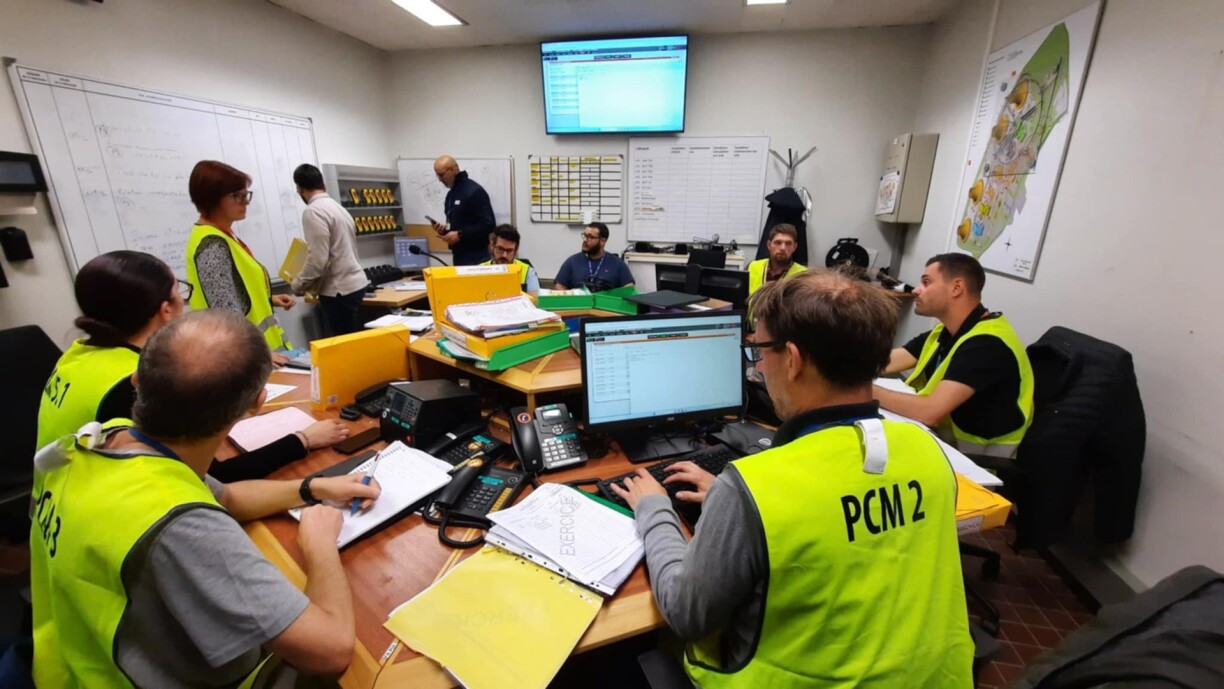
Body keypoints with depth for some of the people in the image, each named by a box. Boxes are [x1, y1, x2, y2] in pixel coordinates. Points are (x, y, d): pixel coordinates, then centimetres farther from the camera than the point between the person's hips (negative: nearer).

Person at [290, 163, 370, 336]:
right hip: (355, 283, 9)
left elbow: (318, 260, -19)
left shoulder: (313, 211, -13)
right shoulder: (339, 208, 14)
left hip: (339, 290, -9)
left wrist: (297, 285, -3)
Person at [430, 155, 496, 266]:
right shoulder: (451, 194, 17)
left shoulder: (474, 191, -12)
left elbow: (488, 224, -19)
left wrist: (460, 235, -19)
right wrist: (444, 230, 5)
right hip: (459, 255, 9)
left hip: (476, 257, -8)